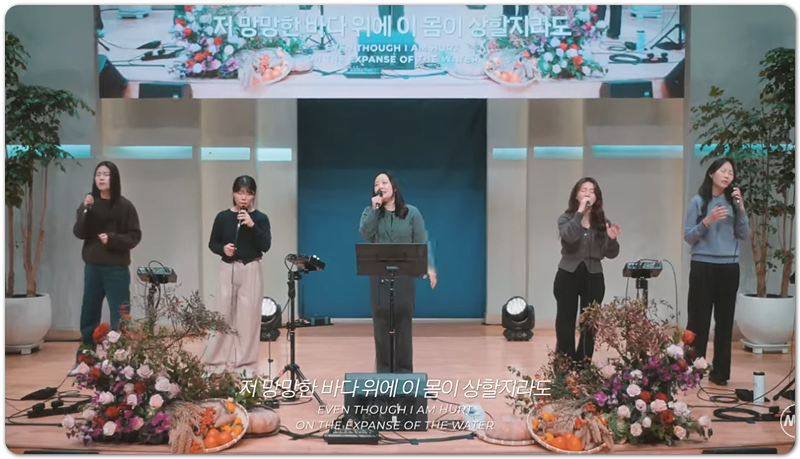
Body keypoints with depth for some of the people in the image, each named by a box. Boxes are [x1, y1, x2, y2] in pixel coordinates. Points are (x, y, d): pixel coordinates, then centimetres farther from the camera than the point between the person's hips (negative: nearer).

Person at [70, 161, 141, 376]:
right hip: (92, 267, 3)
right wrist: (85, 210, -16)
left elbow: (135, 237, -3)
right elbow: (79, 233, -4)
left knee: (119, 316, -1)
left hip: (116, 268, -3)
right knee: (89, 314, 10)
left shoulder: (124, 206, -3)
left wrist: (112, 239, -18)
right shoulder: (88, 203, 6)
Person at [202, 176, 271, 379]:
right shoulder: (223, 217, 1)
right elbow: (212, 243, 7)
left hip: (251, 271, -1)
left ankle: (245, 363, 11)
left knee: (249, 315, 1)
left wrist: (252, 225, -22)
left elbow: (266, 246, -11)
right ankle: (215, 361, 14)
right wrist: (223, 248, -14)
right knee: (223, 314, 3)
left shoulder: (260, 218, -2)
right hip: (228, 270, 1)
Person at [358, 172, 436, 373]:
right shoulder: (370, 212, 7)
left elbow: (421, 242, 0)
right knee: (381, 321, 2)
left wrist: (428, 266, -12)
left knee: (403, 321, 3)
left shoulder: (411, 212, 4)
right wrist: (375, 209, -15)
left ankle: (404, 369, 12)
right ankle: (383, 369, 12)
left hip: (404, 275, -1)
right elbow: (364, 235, -11)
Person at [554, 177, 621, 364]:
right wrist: (580, 212, -24)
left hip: (593, 277, 2)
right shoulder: (566, 218, -1)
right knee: (566, 322, 0)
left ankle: (584, 364, 15)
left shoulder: (603, 222, 5)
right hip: (568, 276, -2)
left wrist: (612, 240, -15)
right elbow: (569, 237, -23)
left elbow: (611, 254, 4)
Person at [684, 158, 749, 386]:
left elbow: (745, 236, 4)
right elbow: (688, 237, -3)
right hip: (703, 266, -3)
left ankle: (720, 372, 13)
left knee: (725, 320, 5)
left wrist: (740, 208, -4)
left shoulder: (733, 202, 9)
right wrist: (707, 221, -16)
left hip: (729, 267, 3)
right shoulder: (699, 201, -1)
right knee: (699, 320, -2)